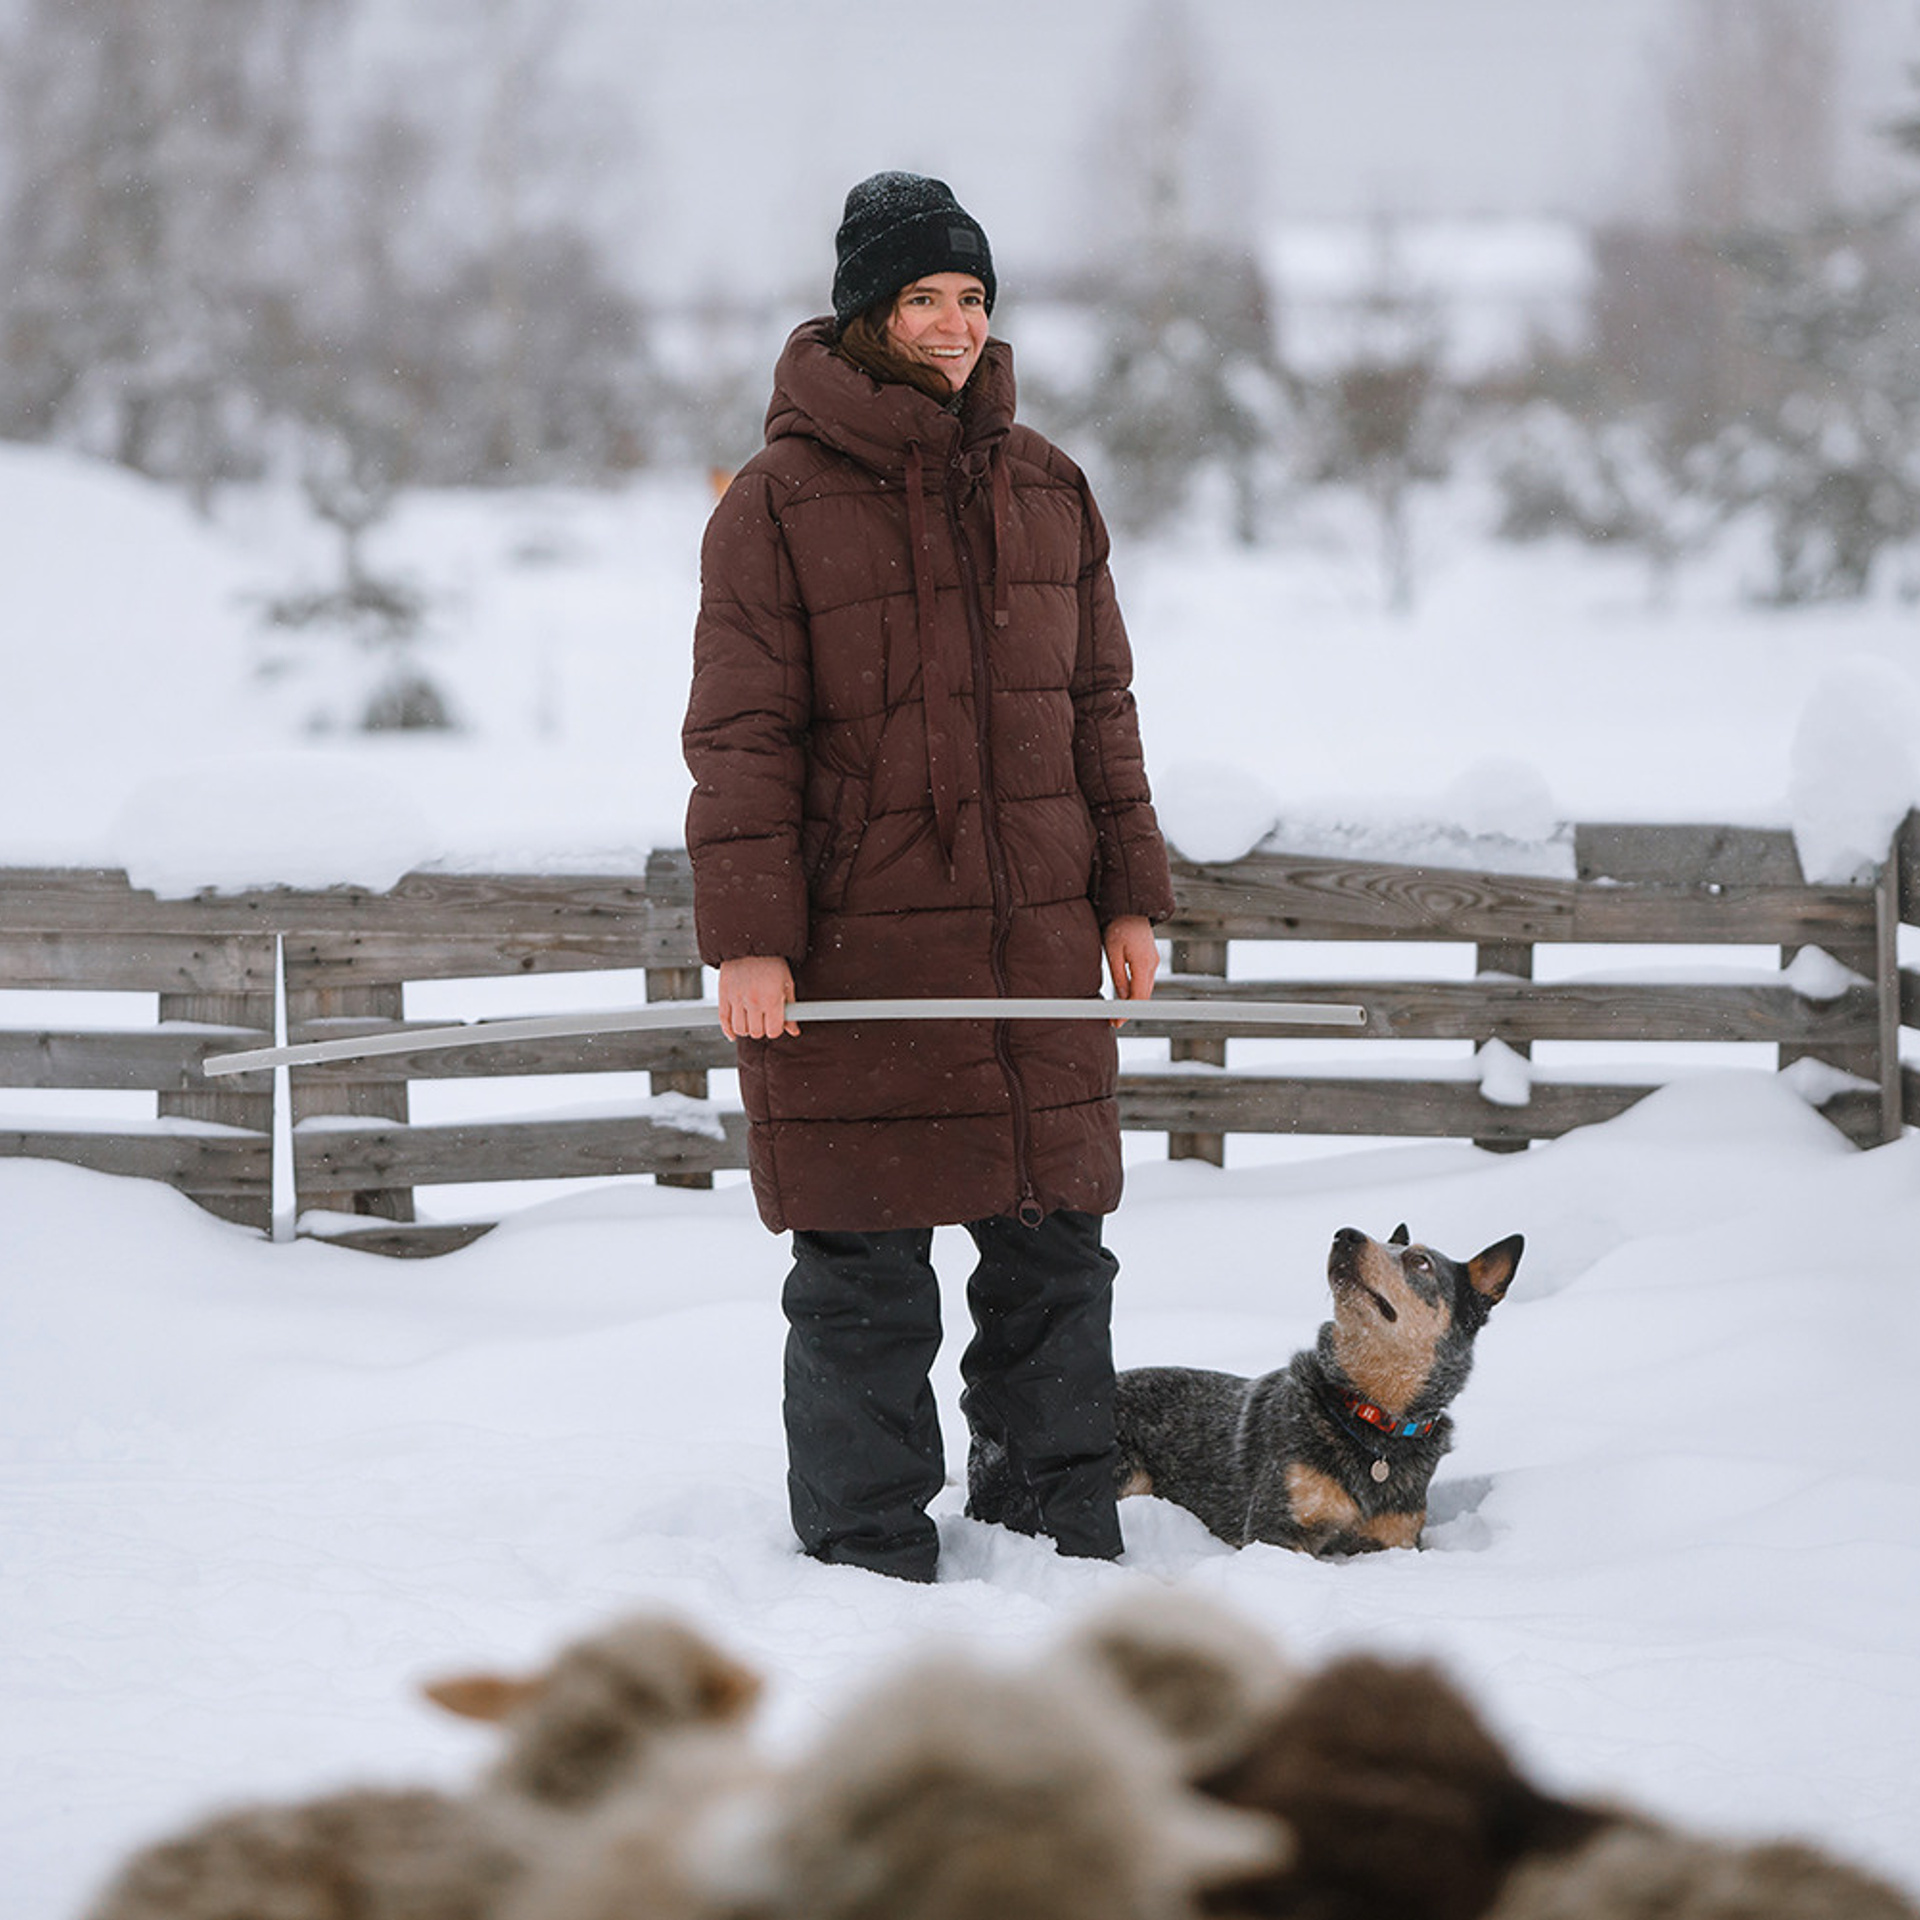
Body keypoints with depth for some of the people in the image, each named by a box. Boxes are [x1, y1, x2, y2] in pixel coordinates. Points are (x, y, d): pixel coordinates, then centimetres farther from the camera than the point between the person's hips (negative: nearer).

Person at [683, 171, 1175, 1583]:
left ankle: (1070, 1541, 20)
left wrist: (1129, 897, 12)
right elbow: (741, 735, -7)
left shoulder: (1046, 490, 11)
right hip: (854, 951, -5)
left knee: (1057, 1245, 9)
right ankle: (871, 1560, 9)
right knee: (866, 1268, -1)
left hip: (1035, 939, 5)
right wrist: (747, 937, -13)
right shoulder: (780, 502, -4)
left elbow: (1099, 707, 16)